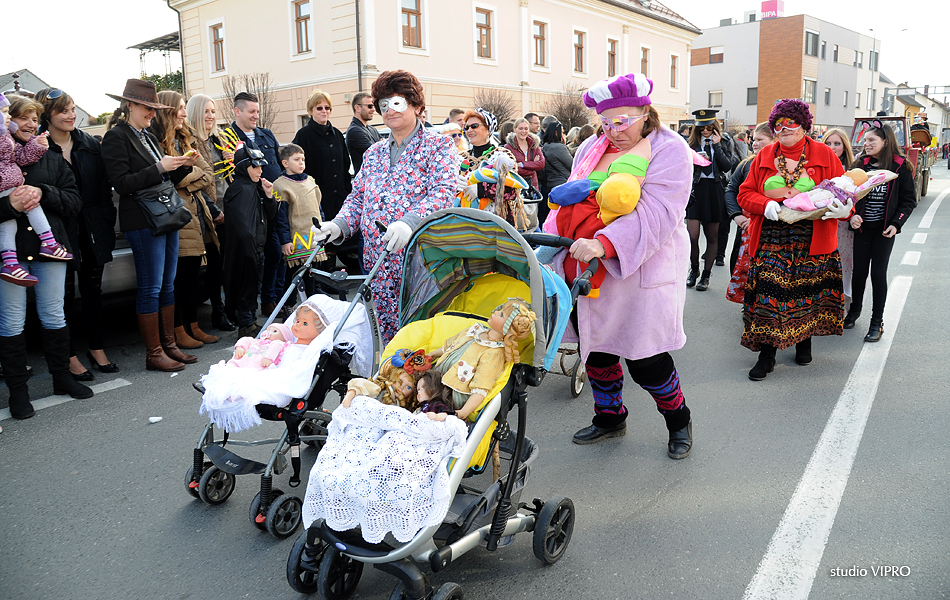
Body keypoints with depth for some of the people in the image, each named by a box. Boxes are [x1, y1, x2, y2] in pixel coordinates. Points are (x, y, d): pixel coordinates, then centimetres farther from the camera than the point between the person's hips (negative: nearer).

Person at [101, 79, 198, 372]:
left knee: (168, 284, 11)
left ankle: (169, 344, 20)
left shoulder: (148, 137, 18)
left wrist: (183, 166, 4)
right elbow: (122, 183, -15)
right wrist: (159, 168, -19)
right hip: (143, 221, -9)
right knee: (150, 288, -4)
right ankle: (154, 354, 4)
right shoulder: (116, 136, -7)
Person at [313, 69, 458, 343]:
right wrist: (339, 225, -2)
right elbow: (358, 198, 19)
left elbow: (443, 192, -15)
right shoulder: (374, 153, 20)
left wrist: (409, 222, -32)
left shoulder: (438, 145, 1)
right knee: (389, 335, 7)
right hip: (379, 262, 6)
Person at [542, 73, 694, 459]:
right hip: (588, 274, 6)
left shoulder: (669, 150, -7)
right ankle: (609, 419, 36)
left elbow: (654, 212, -20)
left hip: (641, 273, -6)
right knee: (595, 347, 14)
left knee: (645, 361, -3)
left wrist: (604, 245, -33)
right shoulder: (592, 148, 13)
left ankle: (678, 420, 25)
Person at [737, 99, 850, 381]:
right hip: (770, 239, 1)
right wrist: (766, 205, -14)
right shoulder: (764, 156, 8)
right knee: (768, 293, -4)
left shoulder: (825, 155, 3)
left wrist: (844, 210, -20)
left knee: (808, 290, 8)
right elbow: (745, 193, 6)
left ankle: (804, 341, 33)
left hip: (811, 241, 0)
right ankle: (767, 354, 6)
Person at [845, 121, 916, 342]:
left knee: (878, 273, -2)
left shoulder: (900, 167, -4)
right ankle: (854, 310, 31)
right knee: (859, 271, 7)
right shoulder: (860, 164, 2)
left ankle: (877, 322, 10)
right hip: (862, 227, 2)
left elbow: (909, 199, 0)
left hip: (884, 229, -2)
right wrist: (851, 215, -14)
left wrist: (896, 224, -12)